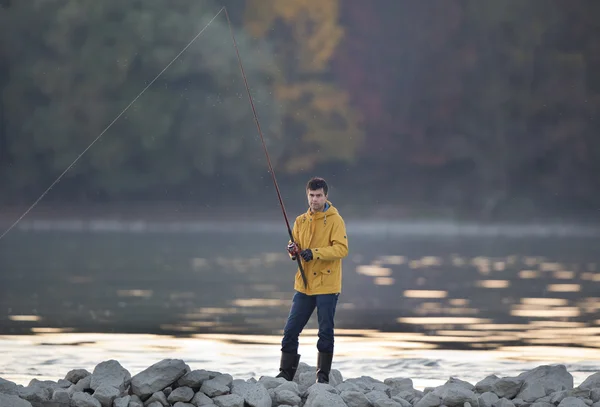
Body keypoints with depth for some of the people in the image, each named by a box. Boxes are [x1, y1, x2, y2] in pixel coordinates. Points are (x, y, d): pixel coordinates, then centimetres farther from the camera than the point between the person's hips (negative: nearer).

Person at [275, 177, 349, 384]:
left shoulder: (335, 220, -6)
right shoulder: (301, 221, 11)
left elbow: (342, 248, -16)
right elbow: (296, 247, 14)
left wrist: (315, 252, -25)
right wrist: (294, 251, -10)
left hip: (327, 284, -5)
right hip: (304, 285, 5)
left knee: (325, 332, 1)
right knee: (291, 329, 3)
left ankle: (323, 375, 9)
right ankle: (286, 372, 10)